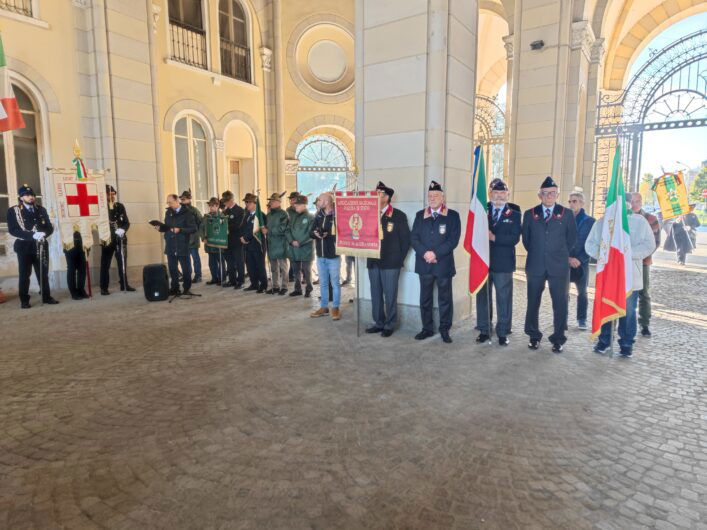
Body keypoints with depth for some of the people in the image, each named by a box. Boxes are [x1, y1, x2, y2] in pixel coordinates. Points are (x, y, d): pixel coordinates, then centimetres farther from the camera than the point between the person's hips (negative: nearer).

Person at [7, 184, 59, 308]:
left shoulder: (41, 210, 12)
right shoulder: (13, 211, 1)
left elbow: (50, 227, 7)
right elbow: (13, 230, -9)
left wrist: (43, 234, -16)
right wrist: (32, 235, -22)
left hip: (41, 246, 3)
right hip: (24, 247, -3)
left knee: (43, 273, 7)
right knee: (24, 275, 2)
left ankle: (46, 297, 15)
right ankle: (24, 301, 8)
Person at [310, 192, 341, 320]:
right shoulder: (318, 216, 8)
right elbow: (311, 232, 8)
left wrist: (328, 234, -21)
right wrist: (315, 233, -13)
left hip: (333, 255, -6)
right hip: (320, 256, 6)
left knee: (335, 283, 5)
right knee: (323, 283, 14)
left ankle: (336, 308, 15)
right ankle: (324, 307, 24)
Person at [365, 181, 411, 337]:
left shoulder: (399, 216, -2)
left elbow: (406, 239, -1)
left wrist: (400, 259, -3)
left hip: (391, 263, -4)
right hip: (373, 262, 4)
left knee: (390, 296, 1)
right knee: (375, 295, 10)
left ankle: (390, 325, 13)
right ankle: (378, 323, 22)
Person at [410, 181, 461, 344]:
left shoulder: (453, 216, 1)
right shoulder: (420, 215, 10)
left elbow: (454, 240, -8)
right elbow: (414, 237, 3)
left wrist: (436, 253, -17)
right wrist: (424, 253, -13)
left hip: (444, 264, -3)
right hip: (424, 264, 3)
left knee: (445, 298, 5)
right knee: (425, 298, 9)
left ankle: (444, 329, 16)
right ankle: (427, 328, 20)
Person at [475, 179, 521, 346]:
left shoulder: (514, 214, 3)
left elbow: (514, 238, -9)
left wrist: (494, 237, -18)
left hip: (503, 263, -1)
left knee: (504, 299, 5)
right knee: (482, 297, 9)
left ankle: (502, 332, 16)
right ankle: (484, 330, 21)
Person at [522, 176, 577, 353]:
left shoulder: (567, 214, 4)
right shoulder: (529, 214, 6)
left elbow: (572, 238, 10)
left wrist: (560, 254, 12)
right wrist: (536, 254, 11)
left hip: (559, 266, -1)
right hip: (535, 266, 1)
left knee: (560, 303, 2)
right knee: (533, 302, 7)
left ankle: (558, 339, 14)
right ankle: (534, 336, 20)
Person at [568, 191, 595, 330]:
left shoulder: (590, 221, 1)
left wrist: (579, 259, -11)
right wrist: (567, 258, -8)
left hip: (581, 262, -1)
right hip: (564, 262, 1)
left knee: (582, 292, 7)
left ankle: (582, 319, 17)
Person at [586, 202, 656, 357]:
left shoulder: (640, 221, 2)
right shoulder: (602, 222, 7)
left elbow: (649, 245, -4)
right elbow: (590, 244, 5)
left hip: (630, 276, -1)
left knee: (628, 311, 6)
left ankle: (627, 343, 19)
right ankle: (604, 340, 21)